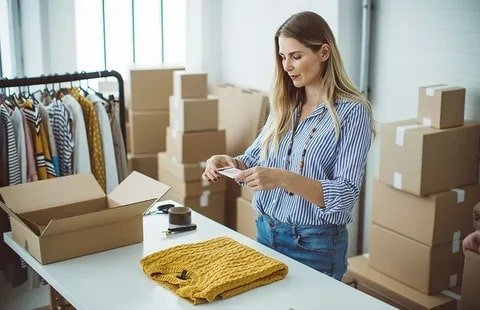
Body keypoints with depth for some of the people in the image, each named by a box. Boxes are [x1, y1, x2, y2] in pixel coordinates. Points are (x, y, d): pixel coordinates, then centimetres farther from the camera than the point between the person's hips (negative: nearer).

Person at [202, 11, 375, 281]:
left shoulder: (352, 111, -14)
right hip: (266, 231, 6)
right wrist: (231, 163, -13)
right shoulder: (284, 105, 3)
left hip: (315, 244, -5)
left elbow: (346, 195, -20)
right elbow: (255, 159, 9)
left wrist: (284, 179, -33)